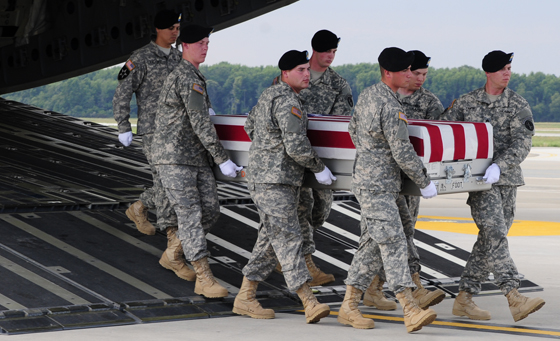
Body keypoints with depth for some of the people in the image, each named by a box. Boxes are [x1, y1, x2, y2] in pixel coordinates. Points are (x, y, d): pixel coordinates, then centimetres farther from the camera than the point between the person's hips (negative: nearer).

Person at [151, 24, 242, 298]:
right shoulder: (187, 77, -15)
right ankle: (204, 278, -17)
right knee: (190, 214, -13)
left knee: (211, 211, 5)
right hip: (174, 158, -10)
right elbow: (200, 123, -19)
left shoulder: (194, 76, 18)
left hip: (196, 158, 10)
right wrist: (222, 159, -18)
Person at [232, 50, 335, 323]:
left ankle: (245, 298, 16)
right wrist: (319, 168, -9)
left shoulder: (269, 95, 17)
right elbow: (296, 146, -22)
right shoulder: (287, 102, -16)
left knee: (270, 240, 12)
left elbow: (250, 126, 31)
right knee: (287, 238, -15)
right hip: (271, 181, -11)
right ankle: (309, 303, -23)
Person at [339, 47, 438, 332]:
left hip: (366, 179, 10)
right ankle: (411, 311, -21)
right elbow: (402, 152, -19)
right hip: (376, 187, -10)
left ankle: (348, 307, 15)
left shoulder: (367, 95, 10)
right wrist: (425, 182, -7)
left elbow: (353, 129, 25)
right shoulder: (390, 107, -20)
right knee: (393, 243, -15)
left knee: (372, 244, 12)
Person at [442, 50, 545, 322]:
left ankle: (464, 298, 14)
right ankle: (513, 298, -25)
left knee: (490, 239, 5)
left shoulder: (518, 106, 3)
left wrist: (499, 166, -24)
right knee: (494, 233, -17)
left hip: (507, 179, 3)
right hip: (480, 179, -3)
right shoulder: (467, 102, 4)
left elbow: (522, 144, -9)